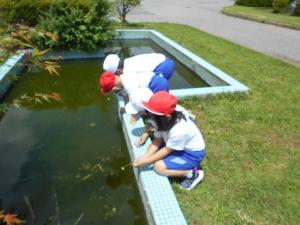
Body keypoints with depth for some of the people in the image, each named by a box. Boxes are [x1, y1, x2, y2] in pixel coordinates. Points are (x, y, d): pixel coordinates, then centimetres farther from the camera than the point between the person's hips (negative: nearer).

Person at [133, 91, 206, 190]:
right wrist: (144, 157, -21)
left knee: (159, 166, -20)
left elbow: (166, 150, -25)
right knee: (151, 148, 0)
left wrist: (145, 161, -20)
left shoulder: (179, 130, -37)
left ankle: (193, 173, -4)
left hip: (192, 153, -8)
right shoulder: (163, 121, -17)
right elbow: (157, 141, -9)